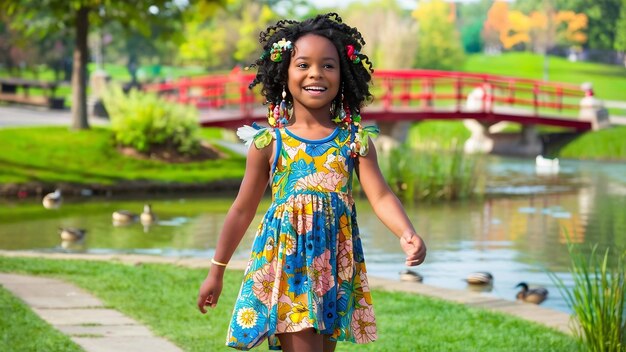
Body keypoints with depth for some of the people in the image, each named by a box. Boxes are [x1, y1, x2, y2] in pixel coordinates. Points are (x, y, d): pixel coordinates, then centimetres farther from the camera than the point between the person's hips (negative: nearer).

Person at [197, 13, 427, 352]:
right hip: (287, 260, -2)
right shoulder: (269, 141, -1)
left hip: (336, 264, 3)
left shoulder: (355, 139, 3)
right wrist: (216, 271, 10)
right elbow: (242, 209, 7)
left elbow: (380, 196, -7)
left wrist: (407, 233, -28)